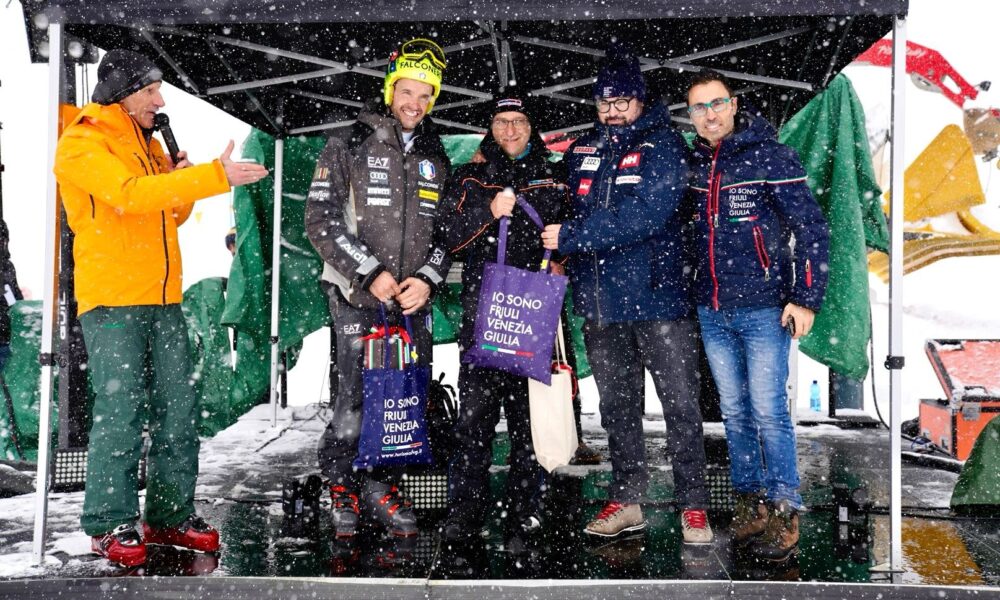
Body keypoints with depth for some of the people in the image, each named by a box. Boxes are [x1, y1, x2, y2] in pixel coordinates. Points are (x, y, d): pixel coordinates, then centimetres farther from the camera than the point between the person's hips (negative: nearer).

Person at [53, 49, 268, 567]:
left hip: (162, 299, 8)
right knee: (120, 411, -8)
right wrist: (216, 176, -29)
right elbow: (130, 195, -24)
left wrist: (179, 183, 0)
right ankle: (111, 524, 2)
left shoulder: (148, 144, 20)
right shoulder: (82, 144, -6)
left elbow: (172, 215, 23)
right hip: (111, 300, -7)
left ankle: (171, 514, 15)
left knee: (178, 408, 6)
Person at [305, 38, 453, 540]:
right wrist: (370, 273, -13)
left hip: (414, 299, 5)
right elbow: (320, 219, -6)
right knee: (356, 401, -7)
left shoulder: (436, 159, 14)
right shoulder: (348, 148, 0)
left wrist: (428, 278, -1)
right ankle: (340, 489, 11)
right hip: (359, 296, -4)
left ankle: (382, 489, 20)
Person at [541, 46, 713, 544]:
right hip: (599, 300, 5)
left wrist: (571, 237, -18)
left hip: (657, 295, -5)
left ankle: (692, 505, 9)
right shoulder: (581, 152, 12)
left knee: (679, 403, -1)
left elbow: (645, 214, -19)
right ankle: (626, 500, 23)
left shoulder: (662, 145, -5)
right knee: (616, 405, 12)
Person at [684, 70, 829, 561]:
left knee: (768, 411, -3)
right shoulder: (692, 164, 9)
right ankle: (750, 504, 22)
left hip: (763, 309, -5)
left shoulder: (770, 156, -7)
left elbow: (812, 229, -8)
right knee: (734, 412, 11)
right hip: (711, 313, 5)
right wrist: (690, 296, 14)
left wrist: (806, 299, -12)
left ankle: (783, 512, 7)